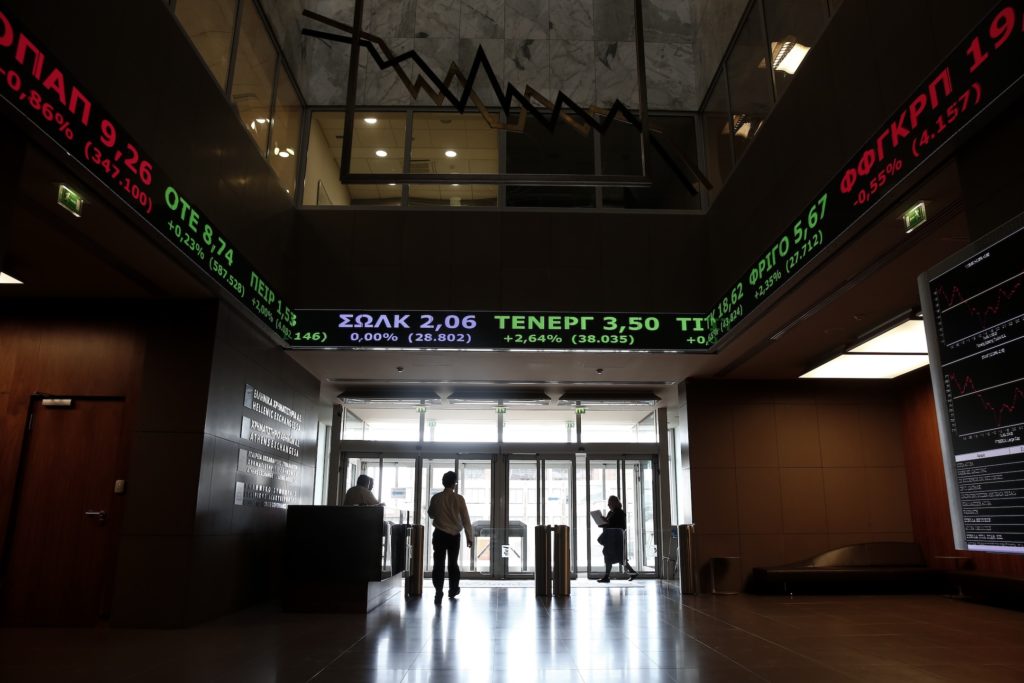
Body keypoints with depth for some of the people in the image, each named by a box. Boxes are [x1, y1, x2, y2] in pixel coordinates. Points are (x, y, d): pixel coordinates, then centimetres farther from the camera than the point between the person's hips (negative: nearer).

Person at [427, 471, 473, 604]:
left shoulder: (435, 498, -5)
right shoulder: (459, 498, -10)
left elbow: (430, 514, 11)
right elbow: (465, 519, -7)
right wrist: (469, 537, 1)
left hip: (439, 534, 0)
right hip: (454, 535, 0)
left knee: (439, 564, 1)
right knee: (453, 563, 16)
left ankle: (438, 593, -7)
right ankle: (453, 590, 29)